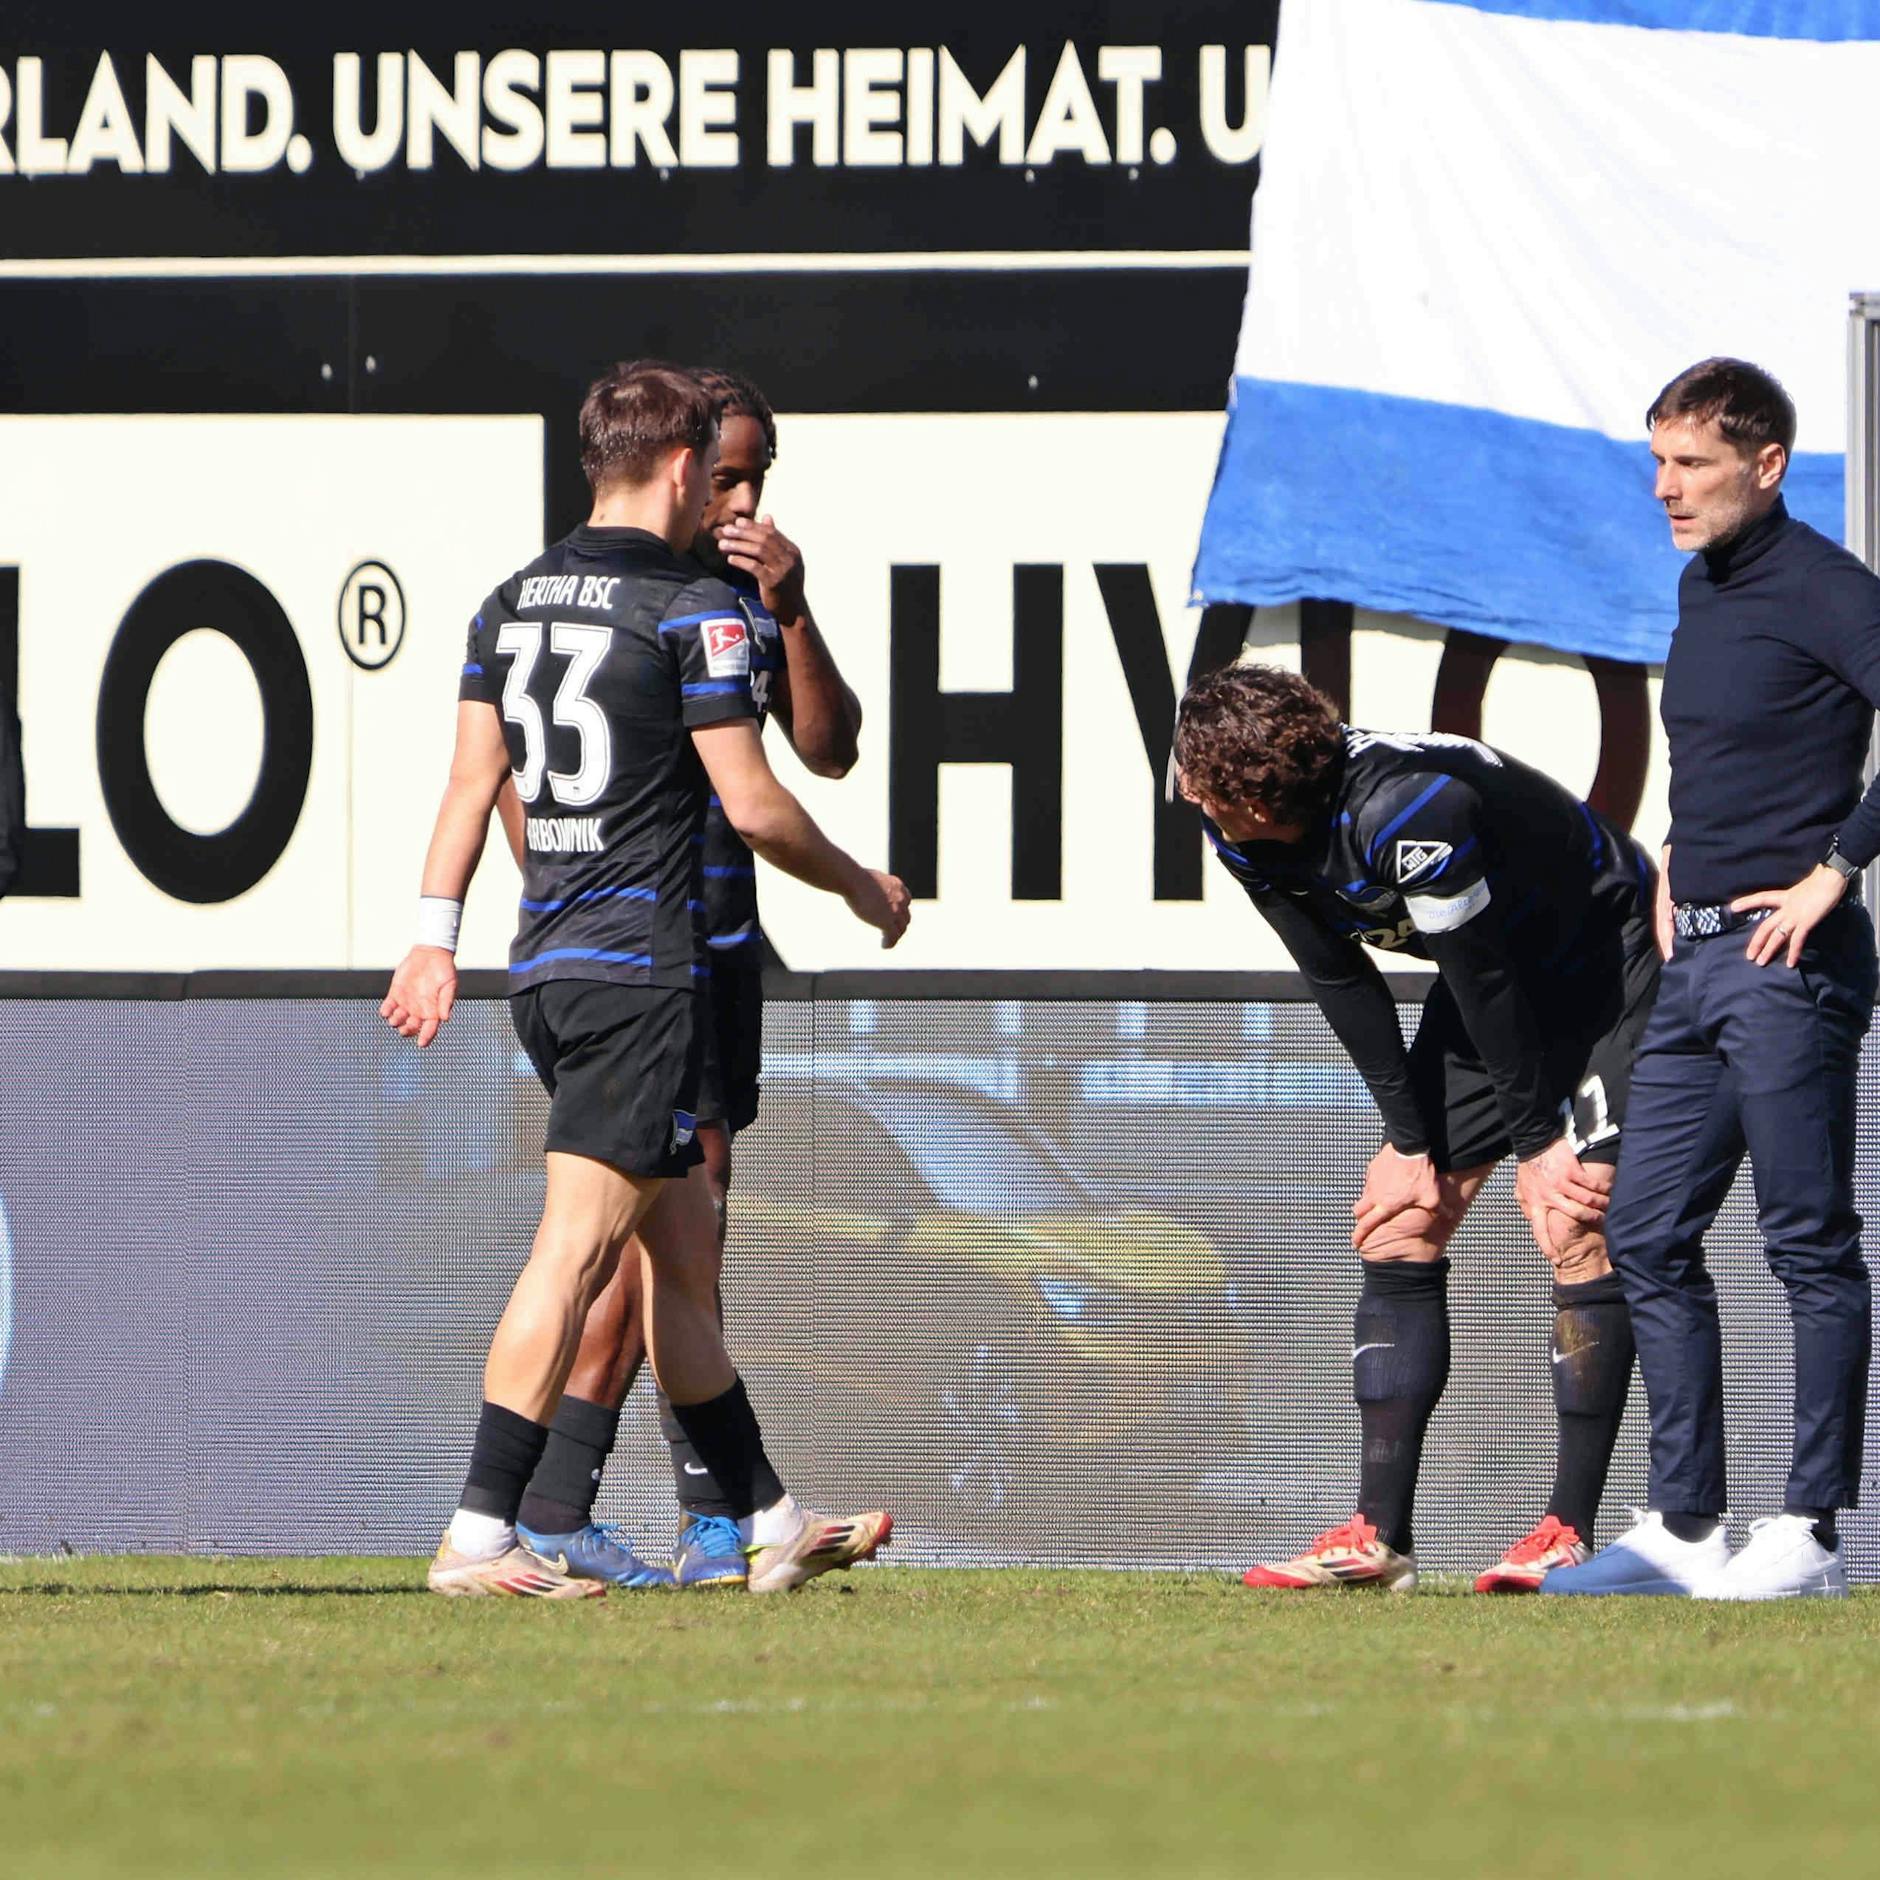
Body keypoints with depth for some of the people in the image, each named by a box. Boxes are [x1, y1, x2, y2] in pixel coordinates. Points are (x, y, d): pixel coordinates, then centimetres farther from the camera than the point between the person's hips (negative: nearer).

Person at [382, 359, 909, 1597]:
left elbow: (473, 777, 11)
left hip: (547, 965, 8)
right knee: (578, 1242, -11)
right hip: (640, 961, -8)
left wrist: (436, 938, 12)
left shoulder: (513, 601, 11)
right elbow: (754, 804, -10)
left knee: (683, 1250, 15)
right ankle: (482, 1533, -17)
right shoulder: (692, 607, -10)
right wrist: (864, 890, 5)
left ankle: (772, 1520, 22)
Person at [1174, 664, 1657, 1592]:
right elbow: (1343, 985, -3)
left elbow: (1487, 987, -27)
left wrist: (1538, 1143, -17)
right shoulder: (1241, 831, -13)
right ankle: (1380, 1536, -2)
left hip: (1610, 968, -8)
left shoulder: (1404, 811, -37)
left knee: (1574, 1231, -18)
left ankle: (1569, 1532, -16)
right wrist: (1411, 1141, -5)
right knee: (1397, 1229, 0)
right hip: (1493, 980, 8)